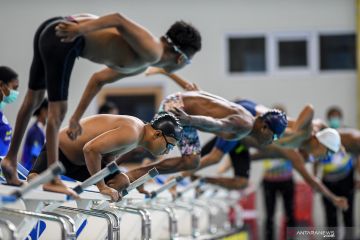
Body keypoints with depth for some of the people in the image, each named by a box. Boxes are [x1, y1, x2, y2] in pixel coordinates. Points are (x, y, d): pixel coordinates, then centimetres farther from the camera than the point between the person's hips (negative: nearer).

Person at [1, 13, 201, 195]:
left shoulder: (142, 65, 20)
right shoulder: (152, 52, -9)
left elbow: (99, 80, 28)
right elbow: (119, 20, -21)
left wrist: (77, 118, 28)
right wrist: (79, 29, -32)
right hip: (62, 37, -10)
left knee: (33, 101, 20)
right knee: (58, 111, -3)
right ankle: (53, 180, 4)